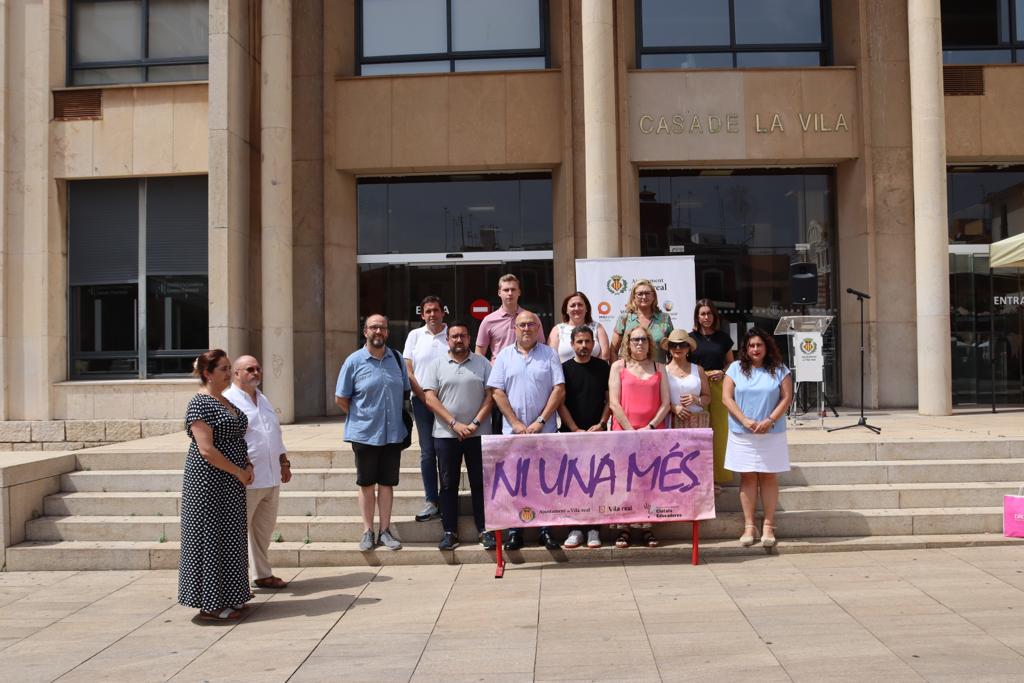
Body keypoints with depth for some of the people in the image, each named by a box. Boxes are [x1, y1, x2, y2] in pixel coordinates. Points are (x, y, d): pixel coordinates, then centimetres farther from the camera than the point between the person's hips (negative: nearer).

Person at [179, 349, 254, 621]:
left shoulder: (226, 402, 14)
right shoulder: (200, 404, -15)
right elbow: (206, 449, -21)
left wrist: (248, 465, 4)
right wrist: (239, 472, -16)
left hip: (231, 483, 9)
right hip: (209, 483, -9)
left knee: (230, 537, 14)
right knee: (211, 538, -2)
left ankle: (228, 598, 24)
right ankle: (209, 605, 8)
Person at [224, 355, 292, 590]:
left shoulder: (263, 399, 19)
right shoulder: (228, 401, -8)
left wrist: (284, 462, 19)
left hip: (272, 478, 8)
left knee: (265, 529, 16)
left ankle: (263, 575, 28)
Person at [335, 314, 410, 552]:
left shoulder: (397, 358, 5)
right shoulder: (354, 361, -5)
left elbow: (405, 390, 15)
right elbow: (340, 399, -1)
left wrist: (395, 416, 10)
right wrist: (362, 417, 1)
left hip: (393, 433, 3)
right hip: (364, 434, -2)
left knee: (387, 482, 9)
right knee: (367, 483, 8)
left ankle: (385, 530, 17)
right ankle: (368, 531, 17)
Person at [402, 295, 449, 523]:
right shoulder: (415, 335, 7)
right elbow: (408, 371, 4)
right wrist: (425, 397, -3)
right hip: (422, 400, 1)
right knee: (427, 452, 3)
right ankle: (431, 502, 8)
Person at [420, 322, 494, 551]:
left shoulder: (482, 363, 6)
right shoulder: (436, 365, 5)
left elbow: (490, 395, 1)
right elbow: (430, 399, -3)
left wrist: (475, 423, -11)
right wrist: (455, 424, -11)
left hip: (478, 433, 0)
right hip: (446, 434, 0)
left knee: (479, 482, 4)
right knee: (449, 483, 6)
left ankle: (484, 530, 12)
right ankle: (449, 532, 14)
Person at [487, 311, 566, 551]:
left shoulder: (549, 354, 4)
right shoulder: (505, 355, 7)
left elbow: (559, 390, -2)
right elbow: (497, 391, 1)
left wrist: (540, 422, -10)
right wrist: (516, 423, -8)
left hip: (544, 431, 0)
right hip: (513, 431, 1)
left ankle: (546, 530, 13)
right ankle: (514, 531, 13)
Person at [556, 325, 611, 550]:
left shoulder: (603, 367, 6)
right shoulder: (565, 369, 3)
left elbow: (610, 399, 7)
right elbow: (560, 403, 0)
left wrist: (601, 424, -6)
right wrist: (575, 429, -8)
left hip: (597, 432, 0)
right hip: (570, 432, 0)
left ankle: (594, 528, 7)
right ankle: (575, 528, 8)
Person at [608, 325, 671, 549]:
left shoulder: (658, 368, 13)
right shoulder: (618, 366, 7)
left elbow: (666, 403, 7)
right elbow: (613, 403, -1)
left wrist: (651, 426, -6)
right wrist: (630, 430, -9)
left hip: (653, 432, 2)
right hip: (623, 430, -2)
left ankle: (647, 528, 7)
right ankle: (622, 529, 2)